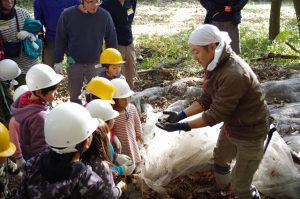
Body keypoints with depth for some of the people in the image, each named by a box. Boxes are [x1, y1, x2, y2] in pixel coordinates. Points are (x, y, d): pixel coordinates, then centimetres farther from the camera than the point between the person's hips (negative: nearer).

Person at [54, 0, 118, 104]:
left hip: (96, 63, 0)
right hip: (74, 64, 0)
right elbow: (60, 39, -2)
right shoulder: (67, 14, -11)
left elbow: (111, 40, 1)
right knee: (74, 95, 15)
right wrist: (58, 61, -1)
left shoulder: (104, 15, -10)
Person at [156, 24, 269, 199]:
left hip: (249, 133, -9)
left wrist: (183, 126, -26)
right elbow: (206, 100, 0)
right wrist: (181, 115, -11)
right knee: (220, 159, 29)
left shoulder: (234, 75, -35)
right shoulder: (216, 65, -5)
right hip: (230, 126, 9)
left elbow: (216, 114, -30)